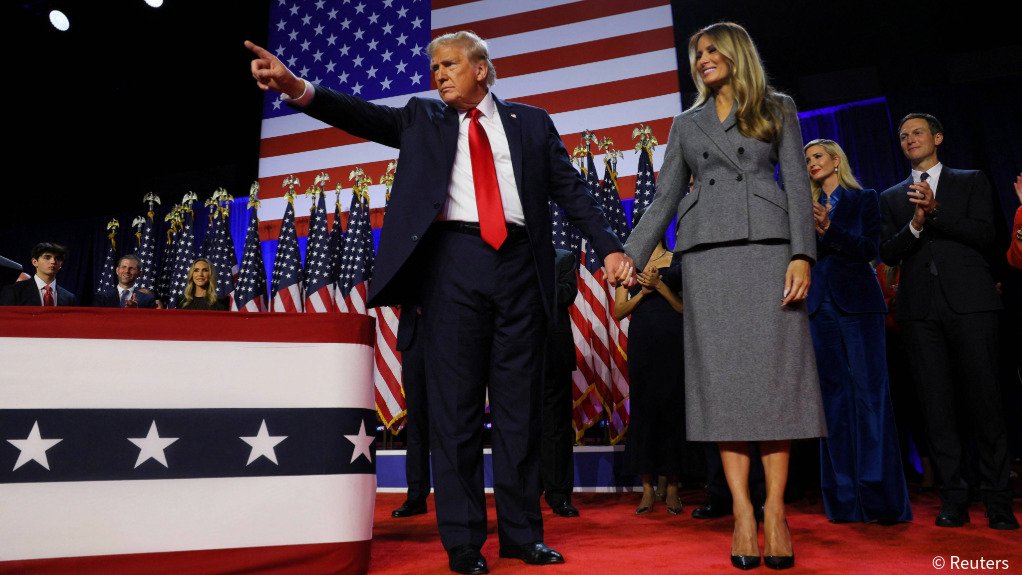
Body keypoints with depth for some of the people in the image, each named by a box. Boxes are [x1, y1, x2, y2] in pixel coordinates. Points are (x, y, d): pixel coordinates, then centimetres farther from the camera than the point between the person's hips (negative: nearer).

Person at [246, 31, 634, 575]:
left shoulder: (531, 122, 16)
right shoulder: (423, 118, 17)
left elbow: (570, 189, 11)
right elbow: (368, 117, 1)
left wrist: (609, 246, 0)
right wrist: (299, 88, -15)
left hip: (519, 264, 1)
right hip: (452, 261, 0)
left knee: (520, 403, 4)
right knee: (455, 403, 0)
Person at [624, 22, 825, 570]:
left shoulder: (777, 108, 15)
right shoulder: (687, 122, 21)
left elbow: (797, 184, 4)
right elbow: (664, 198, 15)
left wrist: (802, 254, -9)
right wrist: (630, 255, 4)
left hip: (768, 244, -1)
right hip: (706, 252, 2)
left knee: (773, 369, -7)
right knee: (722, 373, -5)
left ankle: (774, 508, -1)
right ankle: (742, 510, -2)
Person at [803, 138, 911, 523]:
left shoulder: (864, 199, 9)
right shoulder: (808, 209, 17)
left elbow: (871, 249, -4)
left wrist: (829, 228, -16)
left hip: (858, 303, -3)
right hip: (820, 306, 3)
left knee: (869, 392, -8)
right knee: (834, 396, 2)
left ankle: (881, 497, -3)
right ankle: (845, 500, 6)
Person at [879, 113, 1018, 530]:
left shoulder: (971, 181, 14)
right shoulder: (892, 197, 17)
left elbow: (985, 236, 0)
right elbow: (888, 254, 6)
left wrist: (936, 212, -12)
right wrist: (915, 224, -11)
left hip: (969, 302, -1)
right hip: (920, 309, 2)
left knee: (984, 400, -2)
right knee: (937, 405, 1)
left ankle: (998, 501, 8)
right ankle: (954, 499, 7)